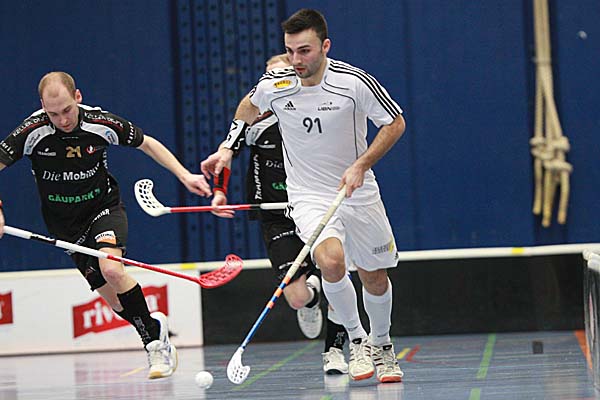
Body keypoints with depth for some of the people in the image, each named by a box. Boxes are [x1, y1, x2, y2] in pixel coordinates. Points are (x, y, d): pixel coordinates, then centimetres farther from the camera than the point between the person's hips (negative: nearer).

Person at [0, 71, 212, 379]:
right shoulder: (33, 131, -21)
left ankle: (154, 338, -14)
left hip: (104, 206, -2)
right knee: (112, 296, -1)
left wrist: (184, 175, -6)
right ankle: (153, 328, 25)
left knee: (111, 270, -29)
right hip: (65, 224, 2)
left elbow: (147, 144, -1)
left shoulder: (101, 123, -18)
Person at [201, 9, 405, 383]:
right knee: (331, 261, -28)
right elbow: (248, 106, 14)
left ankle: (382, 345, 40)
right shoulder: (273, 86, -11)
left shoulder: (354, 82, -18)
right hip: (309, 195, 0)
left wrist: (361, 165, -16)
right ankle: (358, 341, -7)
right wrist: (227, 149, 9)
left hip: (359, 194, 1)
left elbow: (395, 122, -5)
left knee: (375, 280, 11)